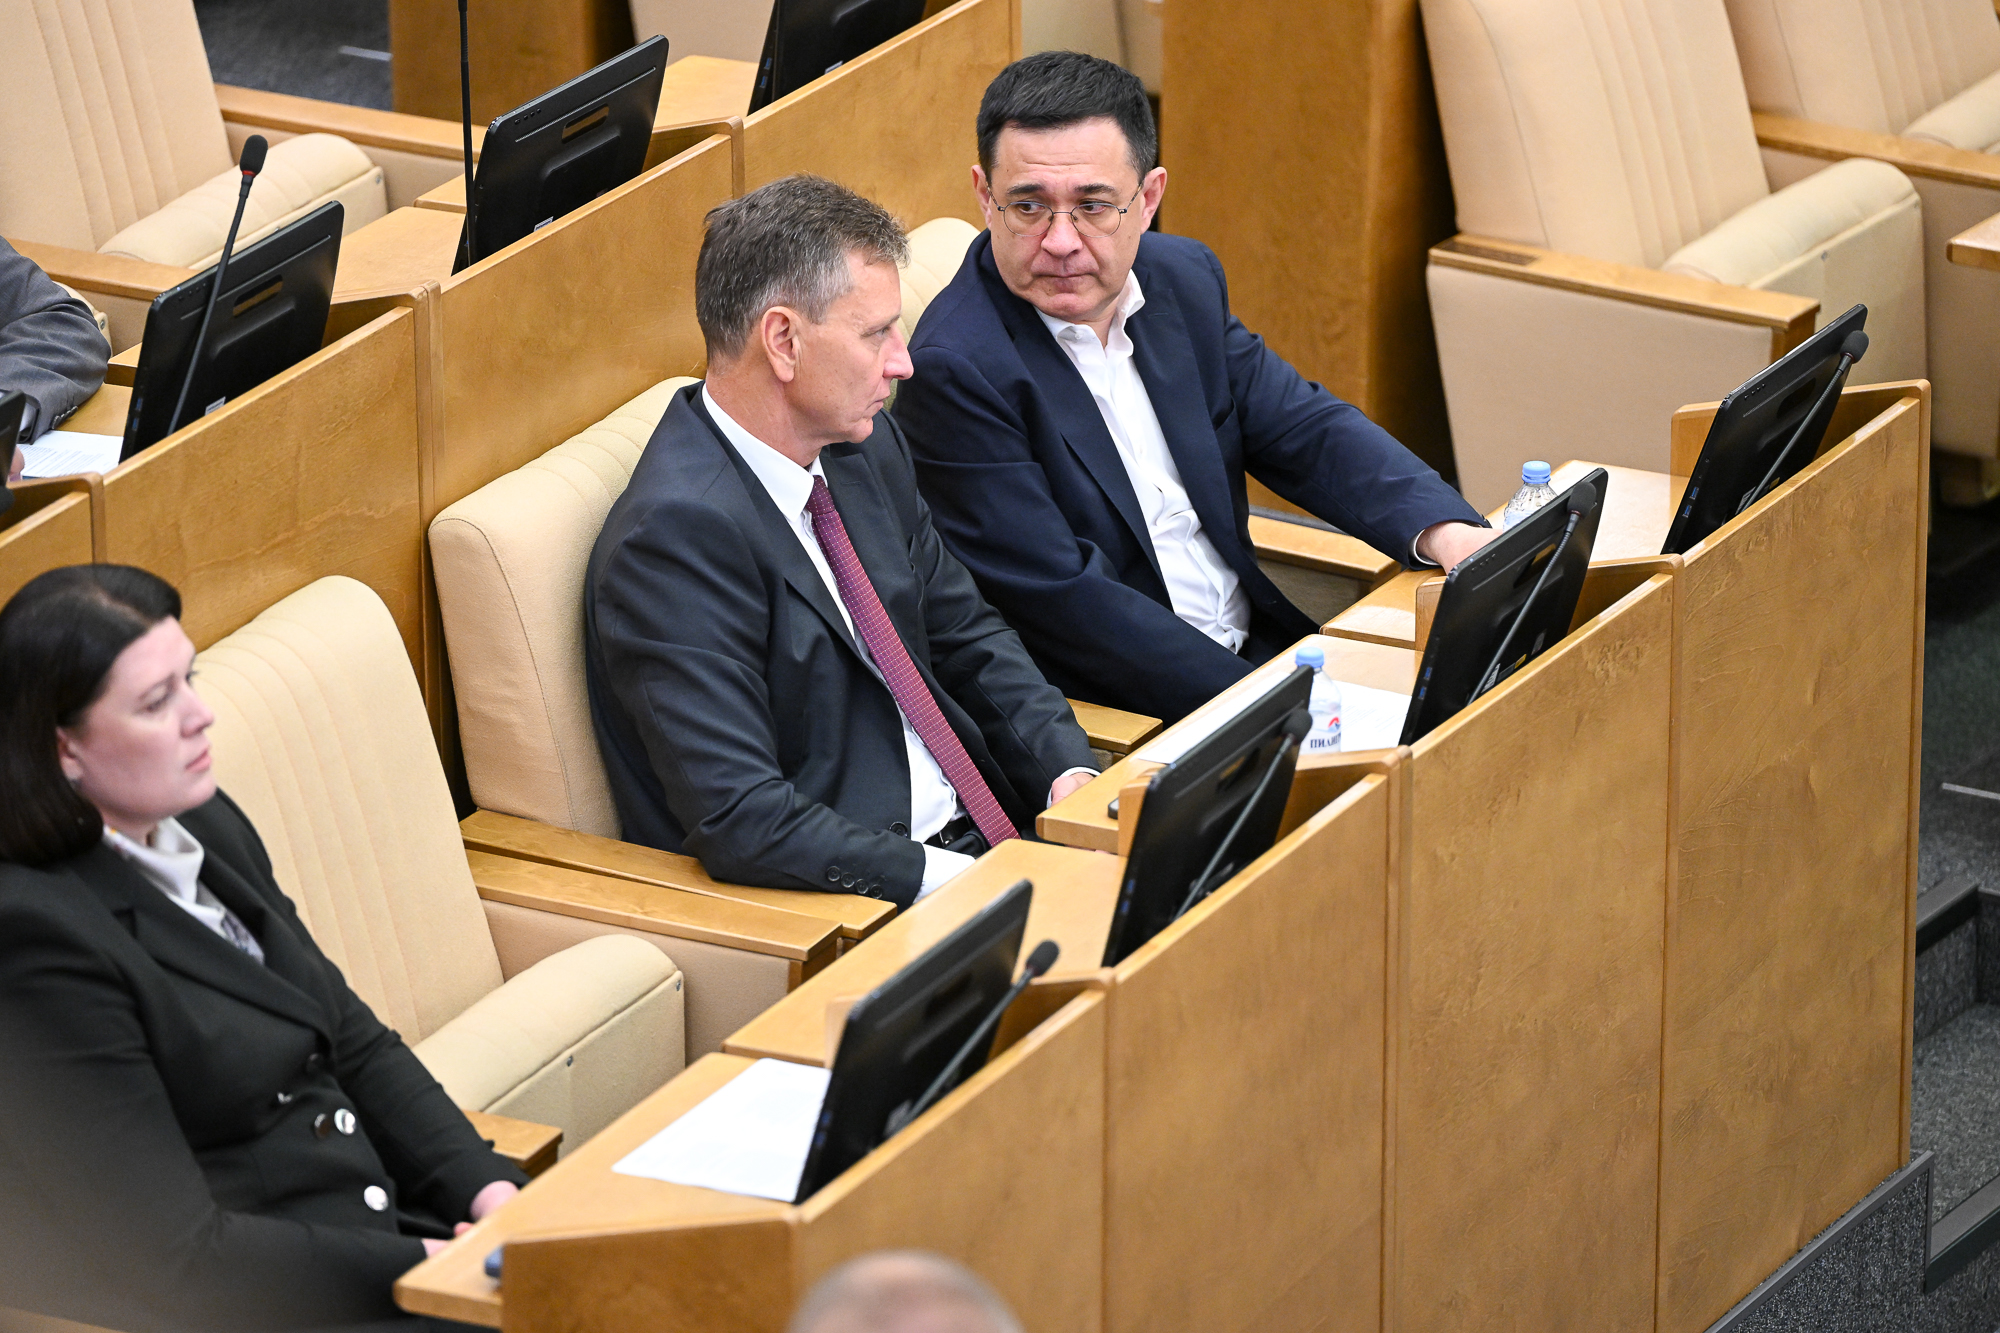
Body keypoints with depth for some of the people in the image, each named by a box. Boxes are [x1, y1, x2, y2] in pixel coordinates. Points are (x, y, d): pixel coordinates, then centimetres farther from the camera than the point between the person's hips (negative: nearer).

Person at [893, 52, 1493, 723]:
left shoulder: (1183, 278, 6)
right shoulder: (954, 372, -18)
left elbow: (1303, 429, 11)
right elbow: (1060, 602, -20)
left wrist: (1448, 535, -9)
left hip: (1258, 648, 8)